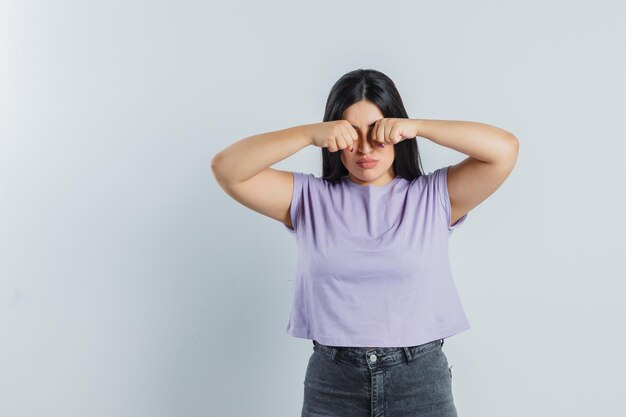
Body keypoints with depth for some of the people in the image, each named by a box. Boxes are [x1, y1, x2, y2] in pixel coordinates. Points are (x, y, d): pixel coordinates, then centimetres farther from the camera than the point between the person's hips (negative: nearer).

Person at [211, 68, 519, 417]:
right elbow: (227, 169, -6)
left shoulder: (435, 196, 1)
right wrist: (310, 133, -16)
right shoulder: (309, 198, 3)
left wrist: (417, 126, -15)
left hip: (420, 379, 0)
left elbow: (505, 149, -9)